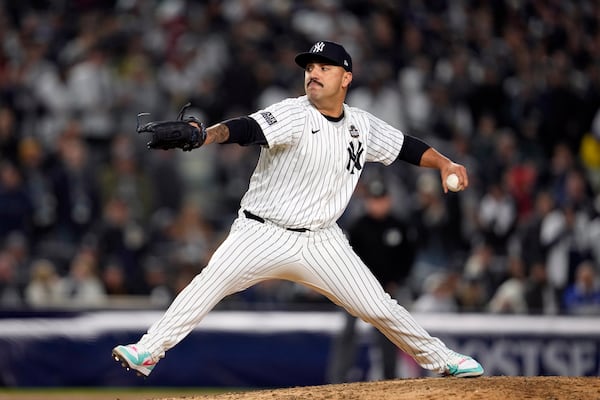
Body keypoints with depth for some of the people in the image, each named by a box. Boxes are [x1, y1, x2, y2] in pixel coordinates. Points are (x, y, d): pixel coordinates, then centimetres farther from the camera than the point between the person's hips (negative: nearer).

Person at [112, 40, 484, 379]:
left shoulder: (362, 125, 5)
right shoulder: (293, 115, -13)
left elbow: (405, 145, 19)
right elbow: (247, 129, -29)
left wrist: (444, 162, 2)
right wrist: (203, 134, -48)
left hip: (322, 241, 4)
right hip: (264, 235, -4)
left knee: (379, 307, 3)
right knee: (213, 279, -27)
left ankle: (441, 359, 24)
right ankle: (148, 351, -24)